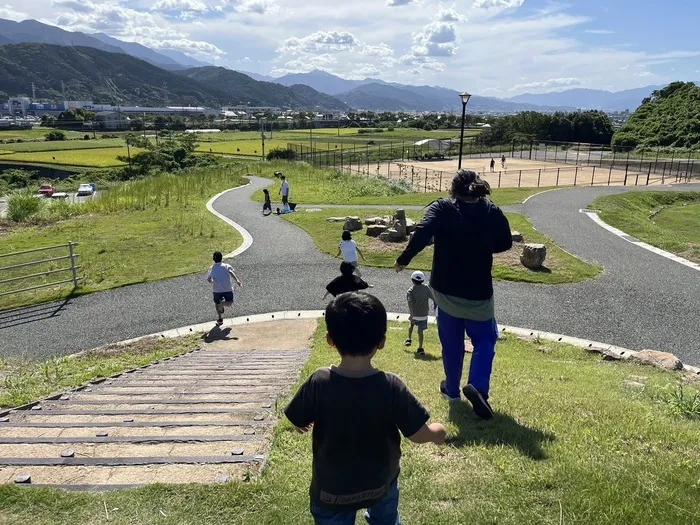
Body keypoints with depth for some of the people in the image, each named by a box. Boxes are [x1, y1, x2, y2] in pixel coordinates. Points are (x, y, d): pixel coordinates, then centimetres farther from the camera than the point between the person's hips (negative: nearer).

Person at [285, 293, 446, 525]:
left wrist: (307, 422, 15)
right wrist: (438, 431, 7)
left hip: (332, 488, 0)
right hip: (381, 482, 1)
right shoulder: (392, 387, -25)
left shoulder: (319, 383, -25)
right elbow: (419, 434, -16)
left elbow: (299, 423, -9)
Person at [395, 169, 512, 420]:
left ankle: (452, 388, 32)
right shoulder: (492, 212, -4)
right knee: (485, 338, 17)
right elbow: (505, 243, 7)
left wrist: (404, 259, -13)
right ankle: (478, 386, -3)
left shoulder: (442, 208, -9)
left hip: (446, 289, 0)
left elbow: (422, 233, -23)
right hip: (478, 292, 0)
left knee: (451, 342, 17)